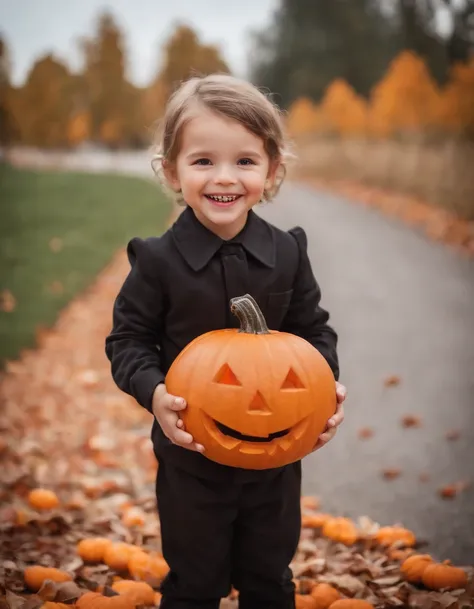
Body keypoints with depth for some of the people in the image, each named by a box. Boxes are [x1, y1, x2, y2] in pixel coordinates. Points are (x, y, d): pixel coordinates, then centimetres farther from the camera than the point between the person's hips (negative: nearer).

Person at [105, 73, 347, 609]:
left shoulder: (287, 254, -7)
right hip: (190, 455, -2)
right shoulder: (158, 261, -15)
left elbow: (314, 329, 3)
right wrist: (153, 391, -25)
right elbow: (128, 340, -8)